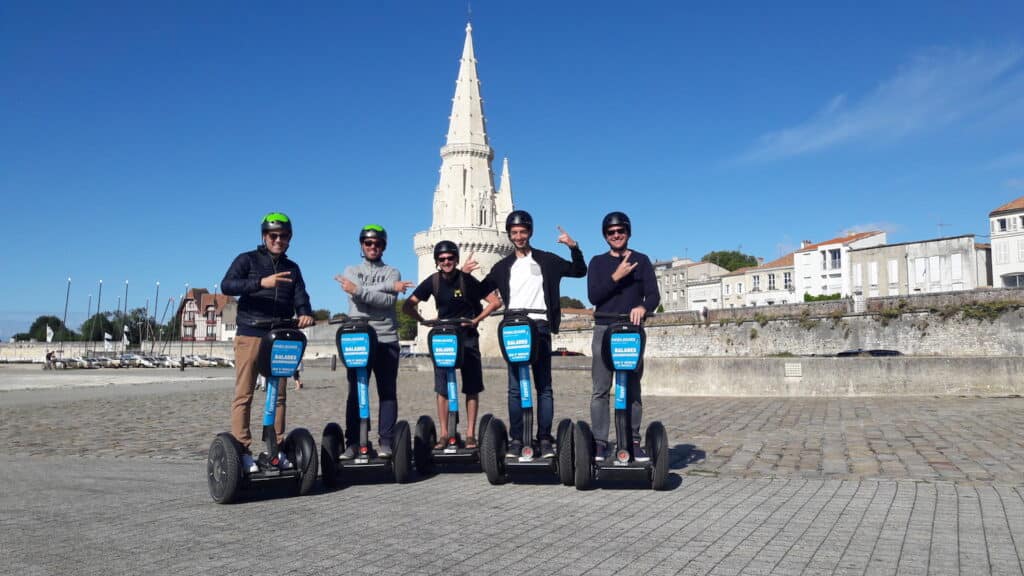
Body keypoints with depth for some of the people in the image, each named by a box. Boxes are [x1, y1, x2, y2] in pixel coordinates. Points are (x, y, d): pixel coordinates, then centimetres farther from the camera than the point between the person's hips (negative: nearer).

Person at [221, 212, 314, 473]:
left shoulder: (292, 268, 17)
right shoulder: (247, 260, 4)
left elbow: (300, 296, 3)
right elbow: (226, 285, -12)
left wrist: (305, 313, -20)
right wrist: (261, 283, -26)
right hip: (250, 335, -4)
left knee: (278, 395, 7)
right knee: (244, 394, -4)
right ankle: (241, 450, -1)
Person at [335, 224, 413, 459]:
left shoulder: (392, 273, 12)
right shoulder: (351, 271, 14)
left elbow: (389, 301, -8)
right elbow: (357, 294, -8)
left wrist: (359, 290, -18)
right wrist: (390, 286, -14)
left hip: (386, 339, 0)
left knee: (387, 392, -2)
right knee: (355, 392, -1)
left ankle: (385, 442, 1)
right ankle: (352, 442, 2)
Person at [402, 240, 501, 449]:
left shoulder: (467, 280, -9)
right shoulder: (433, 281, -1)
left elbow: (495, 302, -8)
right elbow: (408, 306, 4)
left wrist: (475, 320, -11)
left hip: (467, 336, -2)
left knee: (472, 388, 1)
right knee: (442, 388, 0)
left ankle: (470, 434, 8)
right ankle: (444, 434, 7)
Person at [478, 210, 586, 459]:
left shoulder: (547, 260, 10)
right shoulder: (503, 267, 15)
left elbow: (579, 271, 12)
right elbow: (480, 292, 15)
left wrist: (574, 247, -3)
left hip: (540, 328, -1)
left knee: (543, 387, -1)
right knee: (515, 388, -1)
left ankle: (545, 439, 2)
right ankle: (516, 440, 3)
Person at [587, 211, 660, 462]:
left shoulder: (641, 261, 10)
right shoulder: (598, 262, 11)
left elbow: (654, 295, 2)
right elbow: (593, 296, -2)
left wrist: (643, 307, -21)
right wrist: (616, 277, -14)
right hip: (604, 330, 0)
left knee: (633, 389, 2)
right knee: (600, 390, -4)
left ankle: (634, 441, 7)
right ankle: (600, 441, 0)